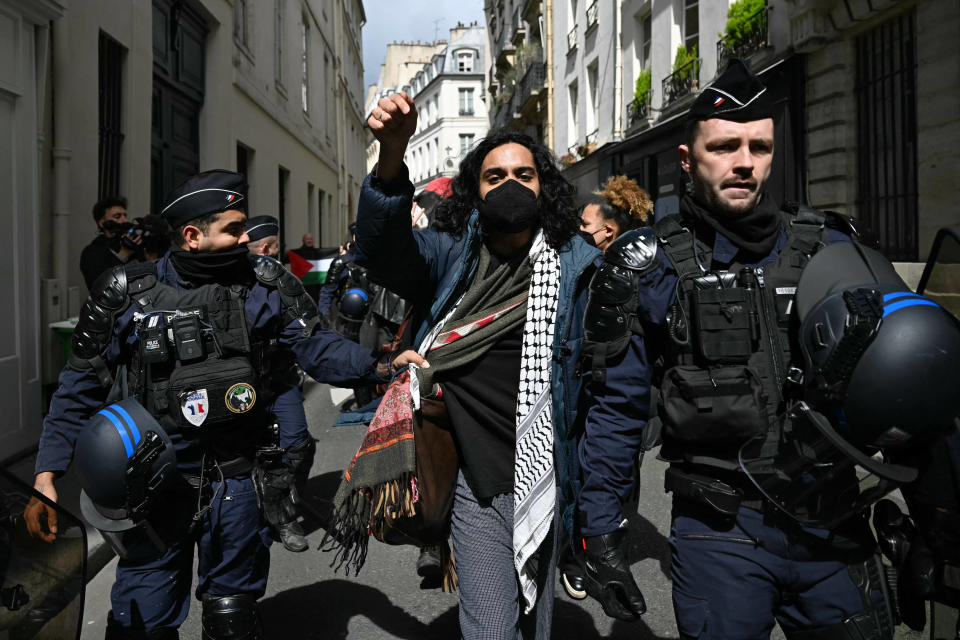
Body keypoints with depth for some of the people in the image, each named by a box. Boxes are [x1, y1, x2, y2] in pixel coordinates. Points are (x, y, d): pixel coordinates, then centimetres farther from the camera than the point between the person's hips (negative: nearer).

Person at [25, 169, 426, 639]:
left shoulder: (264, 285, -3)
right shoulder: (126, 295, -6)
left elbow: (316, 347, -6)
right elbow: (80, 389, -1)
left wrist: (382, 365, -22)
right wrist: (46, 475, -7)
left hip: (235, 484, 2)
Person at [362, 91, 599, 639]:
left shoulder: (574, 264, -1)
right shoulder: (450, 255, 0)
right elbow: (383, 245, -20)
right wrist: (392, 154, -36)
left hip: (545, 477, 1)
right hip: (475, 483, -1)